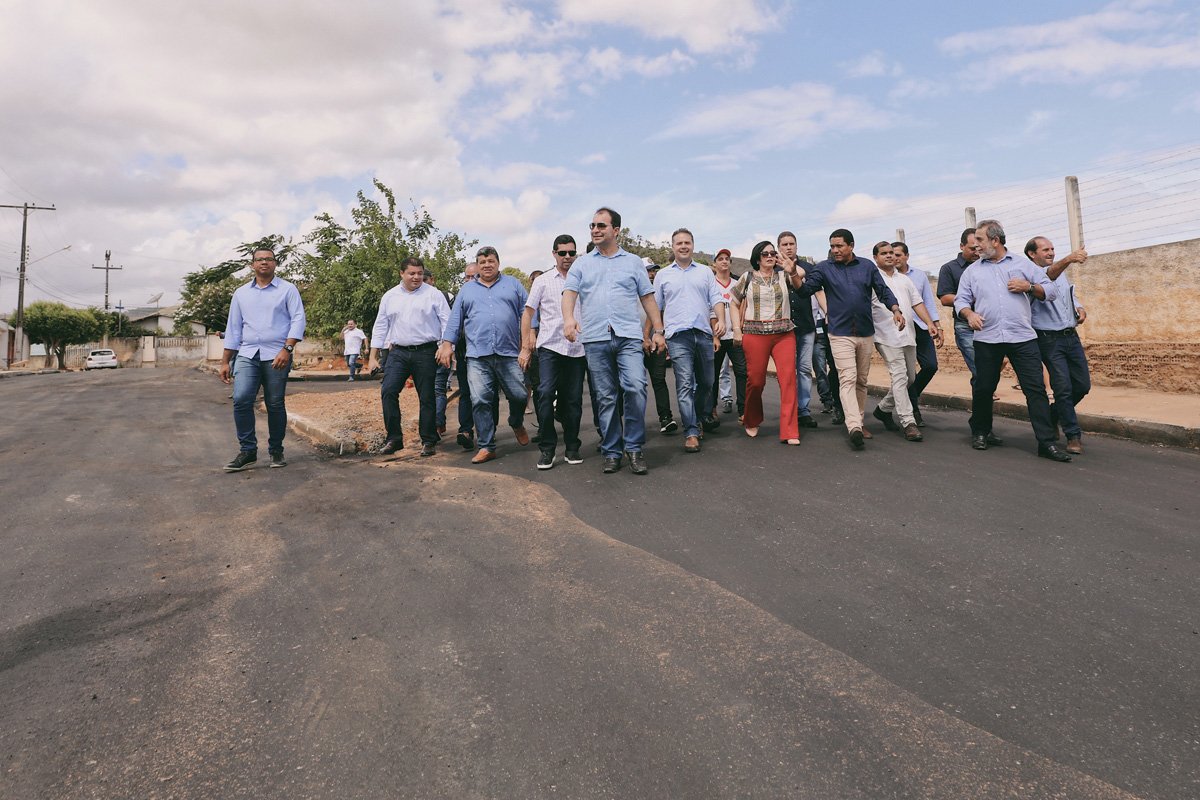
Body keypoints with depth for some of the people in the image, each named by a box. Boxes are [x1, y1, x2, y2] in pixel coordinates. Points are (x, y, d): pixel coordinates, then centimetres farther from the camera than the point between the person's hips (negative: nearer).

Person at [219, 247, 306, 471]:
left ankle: (276, 451, 15)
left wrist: (287, 349, -17)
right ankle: (247, 451, -2)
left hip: (276, 356, -3)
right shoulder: (241, 293, 16)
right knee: (241, 399, -12)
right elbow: (233, 328, 16)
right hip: (247, 355, 3)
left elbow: (299, 319, -5)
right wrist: (225, 362, 12)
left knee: (275, 405, 1)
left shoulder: (287, 289, 5)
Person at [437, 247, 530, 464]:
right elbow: (455, 319, 15)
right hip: (477, 356, 1)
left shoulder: (513, 284, 14)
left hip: (509, 354, -1)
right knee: (480, 401, -6)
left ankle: (516, 424, 31)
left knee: (520, 395, -2)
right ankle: (487, 446, 3)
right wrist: (447, 345, 6)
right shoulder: (467, 289, 18)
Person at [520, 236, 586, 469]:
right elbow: (528, 314, 8)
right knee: (545, 393, -15)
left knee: (573, 400, 5)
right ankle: (547, 449, -5)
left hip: (577, 348, 2)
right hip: (549, 346, -1)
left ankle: (572, 447, 18)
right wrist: (525, 347, 2)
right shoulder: (542, 281, 8)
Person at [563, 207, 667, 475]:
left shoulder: (633, 262, 15)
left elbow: (648, 298, 13)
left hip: (628, 336, -1)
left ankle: (634, 448, -4)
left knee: (636, 388, -18)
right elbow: (569, 293, 1)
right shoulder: (582, 264, 15)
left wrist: (658, 330, 6)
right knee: (605, 398, 3)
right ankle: (611, 452, 12)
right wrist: (569, 318, -19)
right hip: (595, 339, 1)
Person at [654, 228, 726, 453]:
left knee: (707, 381, 12)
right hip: (678, 335, -2)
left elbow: (716, 300, 9)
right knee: (685, 384, -9)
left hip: (704, 333, 3)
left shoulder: (705, 272, 15)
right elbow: (655, 307, 13)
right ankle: (691, 432, -7)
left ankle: (703, 415, 36)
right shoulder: (663, 275, 11)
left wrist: (721, 320, -9)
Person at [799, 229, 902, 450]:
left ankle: (858, 421, 22)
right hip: (841, 334, -3)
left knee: (861, 381, 11)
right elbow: (806, 288, -8)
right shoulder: (824, 268, 2)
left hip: (866, 333, 3)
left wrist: (895, 309, -6)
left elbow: (883, 291, 9)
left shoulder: (867, 266, 8)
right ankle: (854, 427, -24)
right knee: (848, 379, -15)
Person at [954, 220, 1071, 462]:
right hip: (986, 339, 1)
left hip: (1023, 337, -1)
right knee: (983, 388, 6)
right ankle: (980, 433, 25)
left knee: (1036, 388, -5)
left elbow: (1051, 290, 12)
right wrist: (969, 313, -11)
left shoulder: (1022, 263, 11)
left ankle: (1046, 442, -3)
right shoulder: (973, 270, 13)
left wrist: (1029, 287, -6)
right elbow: (961, 300, 9)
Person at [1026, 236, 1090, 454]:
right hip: (1049, 339, -7)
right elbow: (1048, 276, -31)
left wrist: (1080, 308, 5)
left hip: (1071, 336, 7)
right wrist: (1068, 260, -49)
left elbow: (1073, 295, 28)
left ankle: (1053, 415, 31)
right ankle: (1073, 435, 5)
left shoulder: (1062, 273, 16)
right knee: (1063, 387, -7)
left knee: (1083, 385, 9)